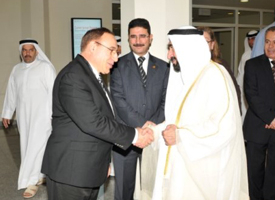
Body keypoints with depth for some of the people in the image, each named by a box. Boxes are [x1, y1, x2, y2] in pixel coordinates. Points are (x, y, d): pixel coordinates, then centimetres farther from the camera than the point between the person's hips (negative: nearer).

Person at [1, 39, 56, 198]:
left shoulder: (45, 67, -6)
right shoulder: (16, 70, 11)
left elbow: (53, 90, -10)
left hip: (41, 114, -6)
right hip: (23, 115, 6)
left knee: (37, 146, -6)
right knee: (28, 146, 10)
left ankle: (33, 181, 0)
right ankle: (40, 175, 25)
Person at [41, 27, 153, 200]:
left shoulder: (92, 76, 14)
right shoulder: (73, 76, -18)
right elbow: (92, 122, -26)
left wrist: (105, 162, 19)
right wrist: (134, 135, -17)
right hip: (71, 172, -9)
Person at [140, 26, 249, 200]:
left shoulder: (215, 76, -15)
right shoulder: (187, 76, 12)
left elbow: (225, 127, -23)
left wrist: (180, 136, -21)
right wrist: (156, 130, 2)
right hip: (185, 163, 8)